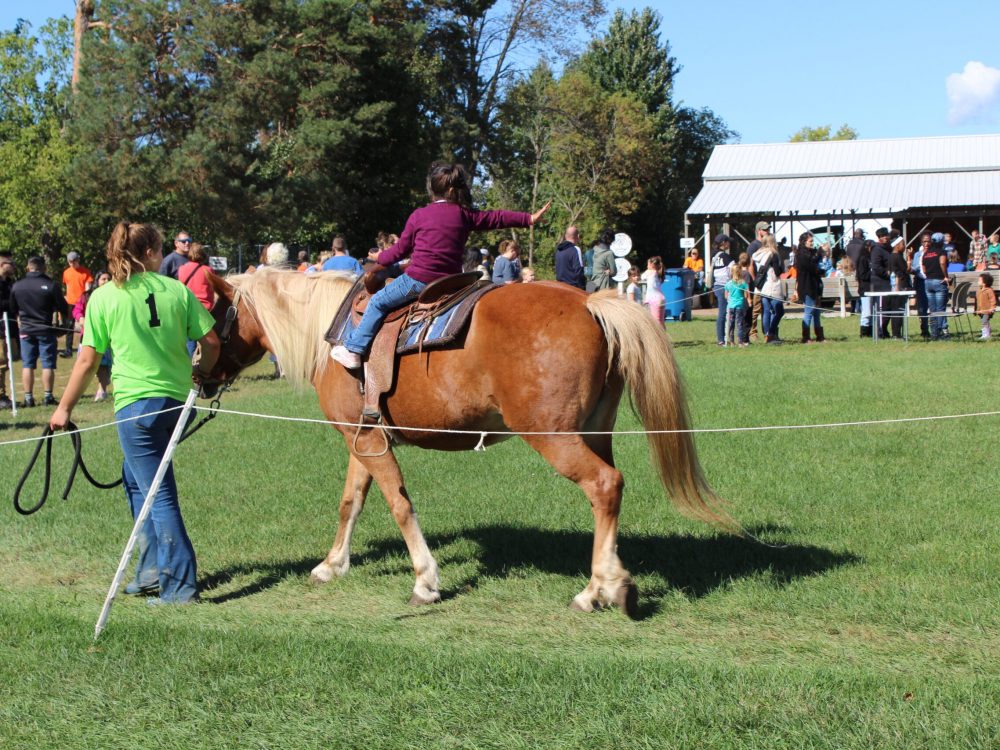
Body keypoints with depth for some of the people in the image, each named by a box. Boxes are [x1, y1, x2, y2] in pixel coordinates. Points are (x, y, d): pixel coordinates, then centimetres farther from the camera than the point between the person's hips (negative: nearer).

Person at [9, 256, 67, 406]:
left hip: (25, 330, 3)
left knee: (27, 365, 7)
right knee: (48, 364, 3)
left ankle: (28, 398, 5)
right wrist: (64, 320, 15)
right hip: (46, 330, -2)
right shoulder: (51, 285, -10)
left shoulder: (16, 286, 0)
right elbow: (63, 308, -5)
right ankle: (48, 396, 1)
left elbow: (13, 309, 11)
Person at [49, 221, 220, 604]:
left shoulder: (103, 297, -3)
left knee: (158, 494, 0)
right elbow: (211, 342, 4)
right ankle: (152, 569, 23)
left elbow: (87, 360, -1)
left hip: (136, 403, -4)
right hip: (179, 399, 4)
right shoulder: (177, 290, 4)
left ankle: (180, 585, -1)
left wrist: (64, 408, 9)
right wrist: (201, 372, 26)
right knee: (135, 478, 23)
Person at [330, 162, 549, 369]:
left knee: (377, 302, 9)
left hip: (418, 280, -3)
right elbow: (497, 218, 14)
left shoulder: (418, 216, 2)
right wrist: (530, 219, 24)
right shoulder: (465, 215, 6)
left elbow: (401, 249, 8)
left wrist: (381, 258, 27)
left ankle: (354, 350, 6)